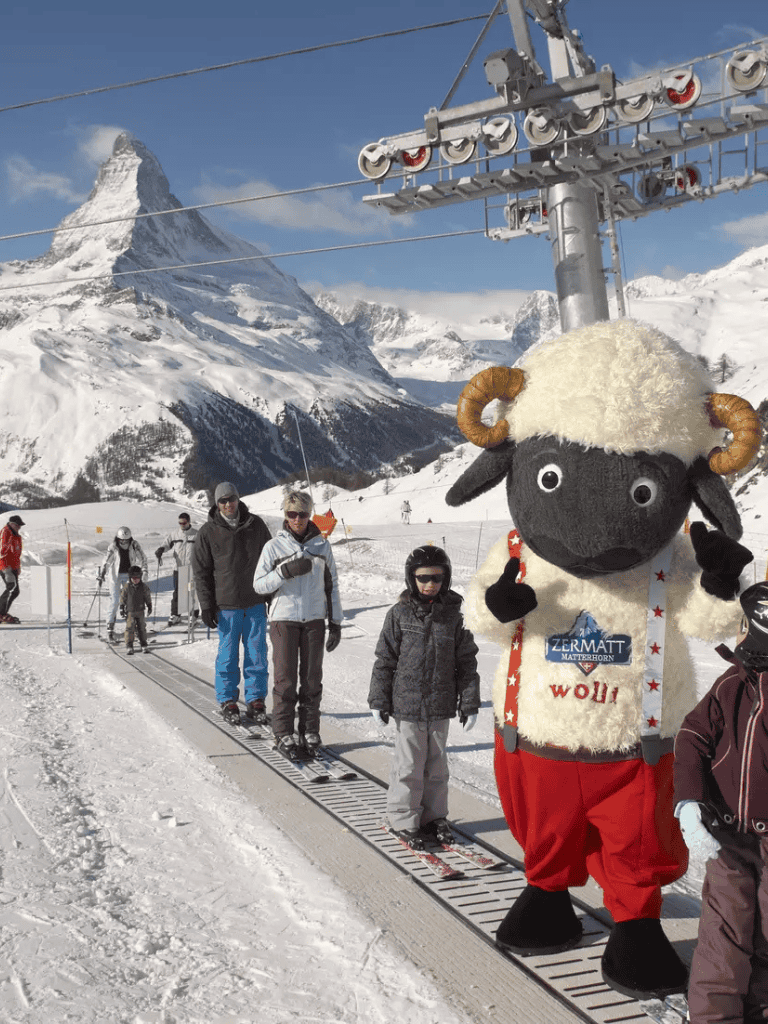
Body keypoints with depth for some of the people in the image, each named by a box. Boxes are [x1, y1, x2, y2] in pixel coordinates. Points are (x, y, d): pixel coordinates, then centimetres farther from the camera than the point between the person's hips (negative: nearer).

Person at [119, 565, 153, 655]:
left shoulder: (143, 587, -2)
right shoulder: (126, 587, -6)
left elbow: (148, 597, 8)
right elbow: (122, 598, 2)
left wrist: (149, 607, 8)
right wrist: (122, 608, 0)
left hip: (140, 611, 2)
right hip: (130, 611, -2)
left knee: (142, 628, 6)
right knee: (129, 628, -5)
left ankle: (144, 646, 15)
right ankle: (129, 646, 1)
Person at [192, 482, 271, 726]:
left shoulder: (256, 525, 4)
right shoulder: (208, 532, -2)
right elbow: (201, 571, 1)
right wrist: (206, 606, -3)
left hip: (256, 603, 2)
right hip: (226, 605, -2)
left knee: (257, 655, 4)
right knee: (228, 655, 4)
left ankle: (255, 700, 15)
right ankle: (227, 701, 16)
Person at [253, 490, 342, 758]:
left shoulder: (322, 545, 7)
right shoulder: (274, 546, 0)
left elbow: (331, 586, 12)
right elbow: (259, 585, -2)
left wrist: (335, 622, 8)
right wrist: (286, 571, -17)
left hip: (314, 620, 2)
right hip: (284, 619, -2)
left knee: (312, 678, 5)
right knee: (285, 679, -3)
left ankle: (310, 732, 14)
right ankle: (283, 735, 5)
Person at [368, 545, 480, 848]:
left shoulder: (453, 615, 1)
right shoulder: (400, 613, -4)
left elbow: (466, 662, 6)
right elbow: (385, 659, 0)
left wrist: (470, 703, 6)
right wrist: (378, 701, 0)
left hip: (441, 706, 3)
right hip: (407, 704, -2)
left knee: (437, 763, 13)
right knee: (409, 765, 3)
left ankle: (434, 816, 28)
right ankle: (403, 819, 17)